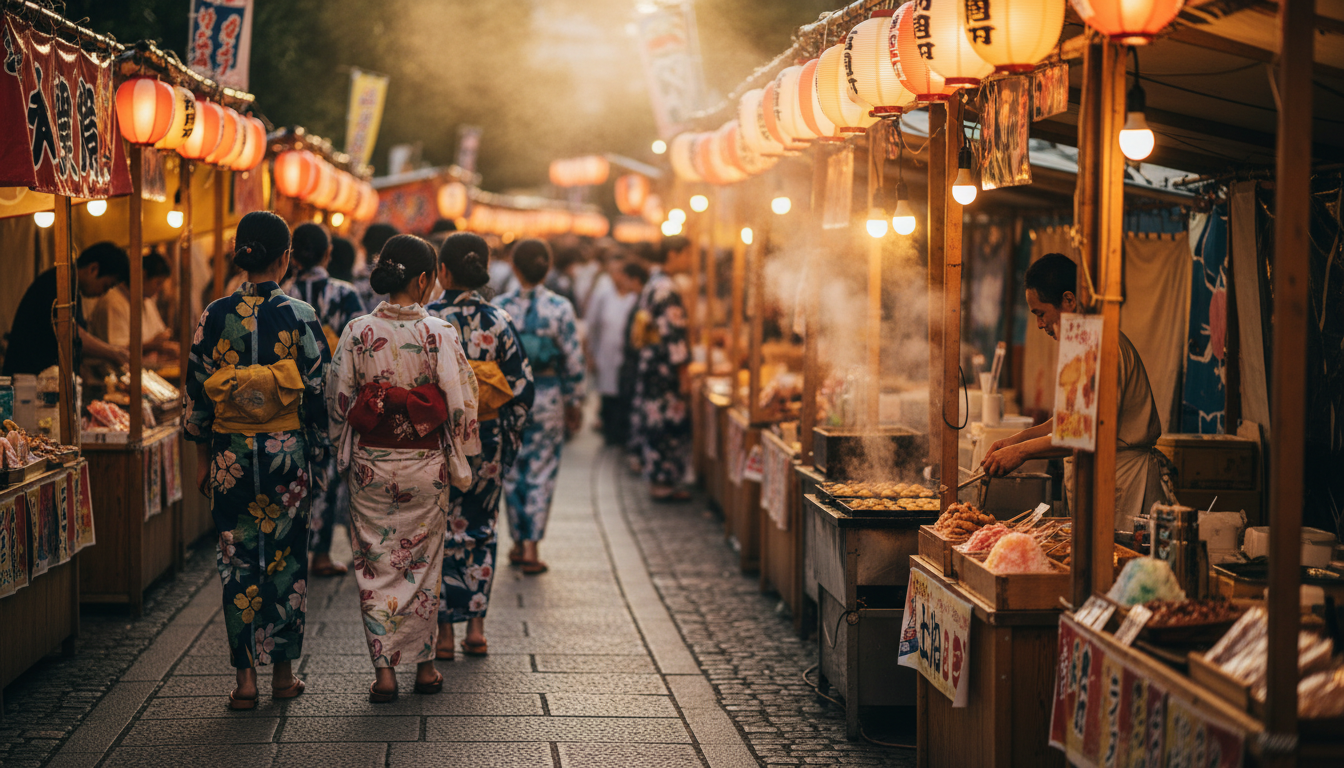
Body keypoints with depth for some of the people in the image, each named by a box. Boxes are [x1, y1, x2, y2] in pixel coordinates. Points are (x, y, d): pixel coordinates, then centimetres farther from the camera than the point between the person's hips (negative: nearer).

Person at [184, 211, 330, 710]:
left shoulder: (215, 317, -2)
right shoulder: (300, 317, -7)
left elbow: (197, 391, 2)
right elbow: (319, 391, -5)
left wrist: (202, 458, 11)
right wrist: (319, 453, 6)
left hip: (231, 454, 1)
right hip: (287, 450, -1)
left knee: (238, 561, 7)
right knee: (286, 558, 10)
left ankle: (246, 676, 5)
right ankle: (283, 672, 16)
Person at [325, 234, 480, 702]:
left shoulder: (357, 332, -5)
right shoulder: (438, 334, -10)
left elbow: (337, 398, -1)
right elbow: (459, 401, -9)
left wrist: (344, 455, 13)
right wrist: (460, 463, 4)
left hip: (370, 465, 1)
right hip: (425, 465, 0)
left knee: (376, 564, 7)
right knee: (422, 562, 14)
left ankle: (384, 669, 2)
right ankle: (424, 664, 21)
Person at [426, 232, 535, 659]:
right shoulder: (499, 321, -3)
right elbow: (522, 389, -2)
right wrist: (506, 436, 10)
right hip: (486, 442, 2)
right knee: (480, 528, 15)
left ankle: (443, 630, 8)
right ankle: (476, 626, 12)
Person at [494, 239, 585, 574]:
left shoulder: (498, 308, -6)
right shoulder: (560, 308, -8)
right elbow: (573, 361, -6)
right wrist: (574, 403, 5)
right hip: (547, 399, -1)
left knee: (512, 471, 14)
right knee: (541, 473, 5)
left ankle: (519, 543, 21)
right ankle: (530, 548, 0)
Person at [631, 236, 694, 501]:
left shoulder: (654, 285, 13)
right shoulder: (666, 289, -17)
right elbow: (672, 333, -20)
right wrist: (683, 372, -16)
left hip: (650, 365, 10)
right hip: (664, 368, -10)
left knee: (654, 421, 13)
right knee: (669, 421, -3)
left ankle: (658, 480, 19)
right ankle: (663, 483, 3)